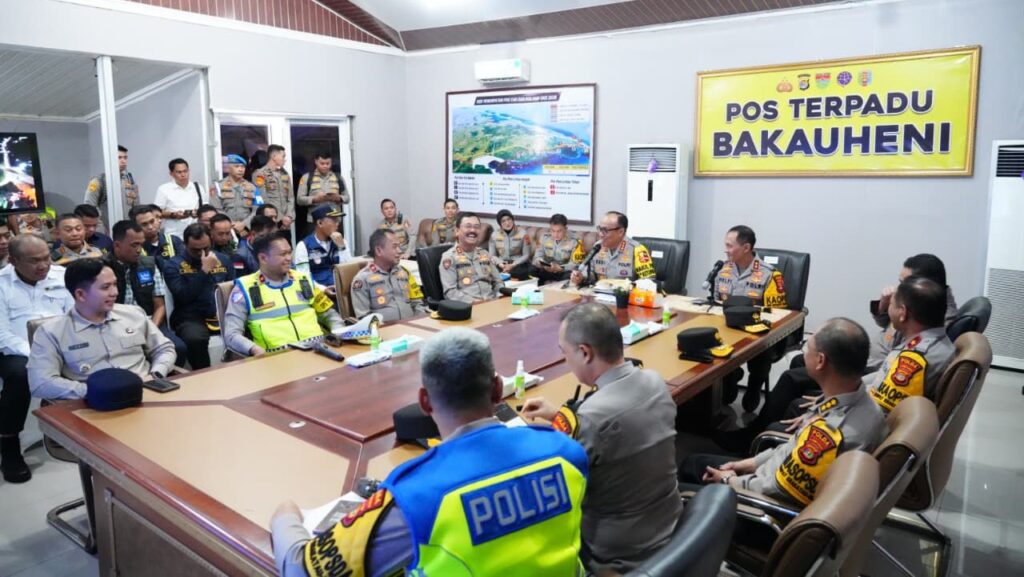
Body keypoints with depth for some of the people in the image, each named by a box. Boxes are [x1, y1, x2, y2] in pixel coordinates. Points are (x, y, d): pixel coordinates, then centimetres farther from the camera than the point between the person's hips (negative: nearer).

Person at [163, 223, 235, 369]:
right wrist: (204, 271, -12)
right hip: (191, 318, -3)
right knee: (195, 339, -37)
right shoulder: (173, 265, 2)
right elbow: (183, 297, -11)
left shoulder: (223, 260, 16)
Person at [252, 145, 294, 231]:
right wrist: (281, 218, -10)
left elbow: (290, 198, 13)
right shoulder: (260, 174, -4)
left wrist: (289, 216, -3)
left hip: (285, 222, 6)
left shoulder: (285, 174, 16)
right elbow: (263, 201, -9)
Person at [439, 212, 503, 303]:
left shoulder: (485, 254, 20)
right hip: (466, 306, -5)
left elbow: (498, 282, 22)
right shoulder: (449, 257, 2)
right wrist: (473, 302, -19)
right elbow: (450, 292, -7)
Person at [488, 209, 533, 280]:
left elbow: (526, 255, -2)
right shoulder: (495, 235, 4)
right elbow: (492, 255, 7)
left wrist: (513, 265, -16)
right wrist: (501, 264, -13)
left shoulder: (522, 233, -3)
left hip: (518, 264, -2)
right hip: (502, 264, 2)